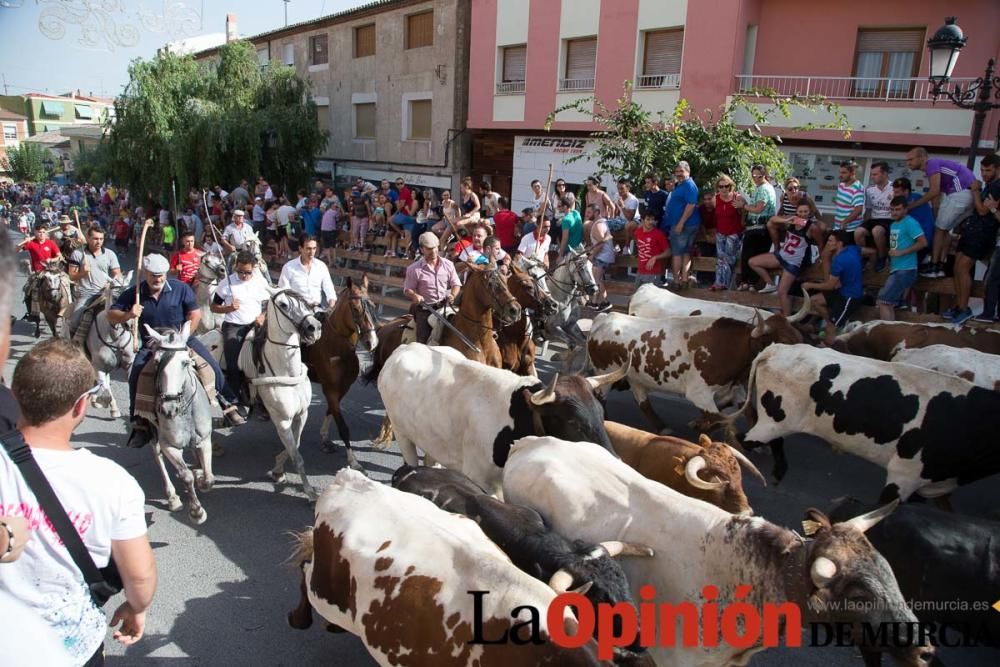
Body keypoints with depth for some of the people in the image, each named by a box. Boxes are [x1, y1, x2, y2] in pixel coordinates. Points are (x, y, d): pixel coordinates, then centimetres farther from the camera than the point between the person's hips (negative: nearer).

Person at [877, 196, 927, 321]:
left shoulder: (910, 223, -11)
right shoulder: (893, 224, 16)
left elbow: (923, 242, -19)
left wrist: (901, 253, -19)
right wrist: (890, 258, 7)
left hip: (905, 270, -9)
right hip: (896, 270, 9)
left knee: (882, 301, -11)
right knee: (889, 305, 10)